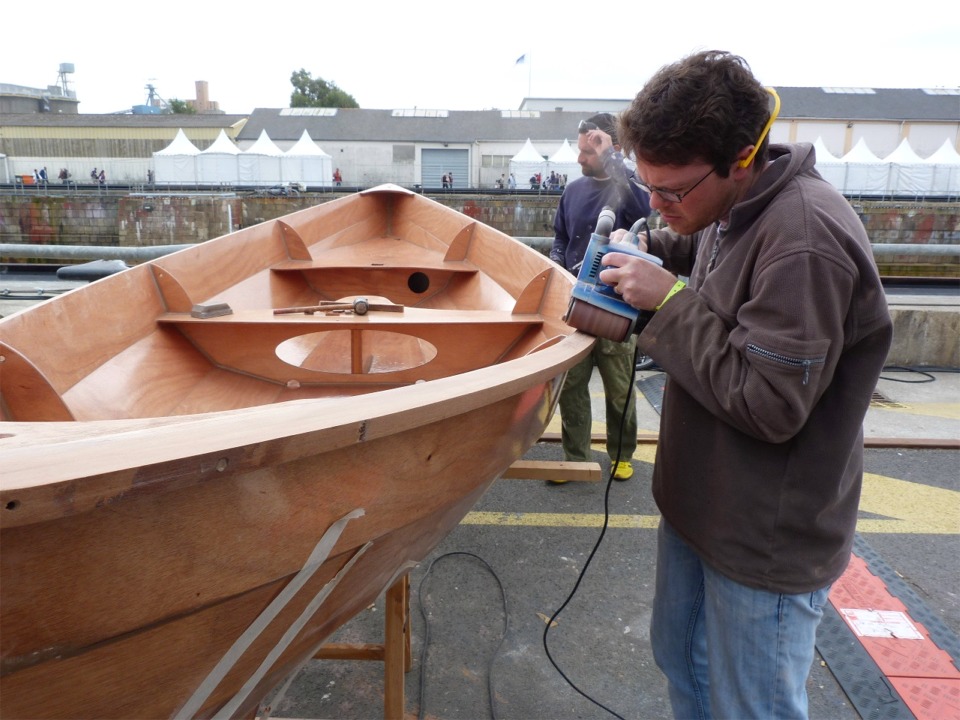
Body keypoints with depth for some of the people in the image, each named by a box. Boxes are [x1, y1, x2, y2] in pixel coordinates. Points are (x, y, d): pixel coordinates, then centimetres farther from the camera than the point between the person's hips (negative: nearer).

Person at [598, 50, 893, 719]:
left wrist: (671, 301, -24)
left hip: (766, 543, -9)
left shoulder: (805, 241, -28)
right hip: (701, 507, 9)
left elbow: (768, 406, -27)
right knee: (680, 663, 26)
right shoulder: (732, 208, 1)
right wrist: (653, 248, 4)